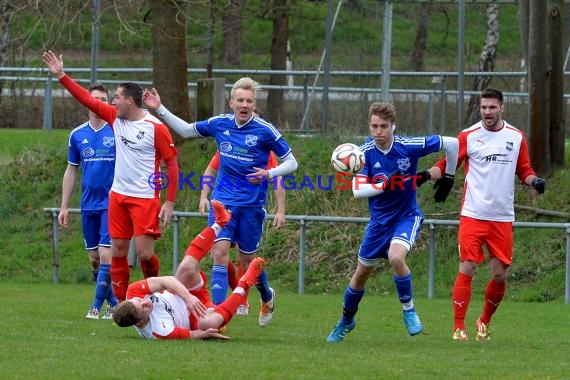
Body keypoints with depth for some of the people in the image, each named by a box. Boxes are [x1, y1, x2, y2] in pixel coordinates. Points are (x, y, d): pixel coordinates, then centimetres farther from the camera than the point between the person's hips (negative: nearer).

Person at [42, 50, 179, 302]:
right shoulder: (115, 118, 5)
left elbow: (172, 164, -9)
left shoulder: (156, 128, -12)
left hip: (145, 198, -6)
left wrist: (170, 202, -12)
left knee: (144, 253, -11)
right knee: (118, 251, 4)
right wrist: (60, 76, 4)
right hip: (118, 195, 6)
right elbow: (87, 99, 8)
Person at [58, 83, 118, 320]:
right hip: (88, 205, 4)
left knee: (105, 254, -12)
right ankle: (113, 302, 18)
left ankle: (98, 305, -6)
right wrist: (64, 207, 11)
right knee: (94, 259, 6)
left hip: (112, 204, -4)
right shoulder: (78, 135, 7)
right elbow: (71, 171, 14)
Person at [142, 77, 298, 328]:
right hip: (223, 201, 3)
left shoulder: (264, 131, -10)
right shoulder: (219, 124, 1)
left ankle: (267, 297, 38)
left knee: (248, 258, 8)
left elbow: (291, 162, -5)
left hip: (251, 205, -2)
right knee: (220, 253, -12)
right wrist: (159, 109, 12)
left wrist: (269, 174, -22)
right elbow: (186, 130, 18)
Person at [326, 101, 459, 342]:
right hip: (379, 220, 3)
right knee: (362, 273, 13)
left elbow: (451, 144, -6)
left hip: (407, 216, -3)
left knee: (396, 257, -31)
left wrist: (447, 177, 3)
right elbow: (357, 190, -20)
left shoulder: (408, 146, -17)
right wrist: (385, 185, -34)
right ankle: (346, 321, 37)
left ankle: (409, 310, -9)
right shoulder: (365, 152, -13)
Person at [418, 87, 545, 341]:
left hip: (502, 217, 3)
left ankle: (485, 321, 24)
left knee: (500, 274, 2)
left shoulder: (516, 137, 8)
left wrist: (534, 180, -6)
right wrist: (427, 174, -16)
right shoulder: (468, 136, 1)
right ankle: (459, 327, -6)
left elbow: (524, 170, 15)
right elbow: (446, 165, 2)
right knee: (467, 268, -11)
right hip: (473, 214, -3)